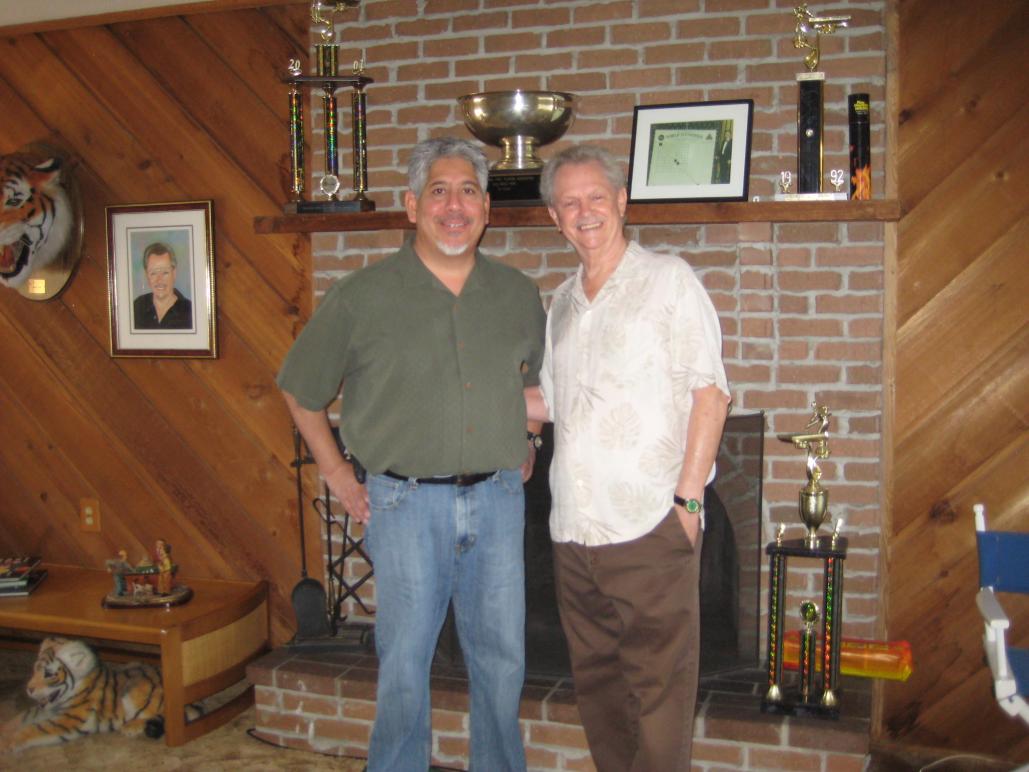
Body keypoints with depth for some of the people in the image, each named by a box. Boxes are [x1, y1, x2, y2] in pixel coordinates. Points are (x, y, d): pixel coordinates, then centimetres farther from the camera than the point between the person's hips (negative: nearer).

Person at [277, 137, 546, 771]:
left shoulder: (519, 295, 5)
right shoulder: (362, 297, -6)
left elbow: (536, 378, 24)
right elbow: (300, 390, 5)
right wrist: (336, 472, 2)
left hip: (497, 499, 4)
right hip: (406, 503, -3)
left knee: (502, 660, 14)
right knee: (404, 665, 6)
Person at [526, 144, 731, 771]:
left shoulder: (668, 280, -1)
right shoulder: (563, 301, 17)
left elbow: (709, 390, -8)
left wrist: (689, 498, -15)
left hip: (650, 524, -6)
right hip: (575, 529, 6)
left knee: (657, 685, -2)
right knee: (596, 680, 15)